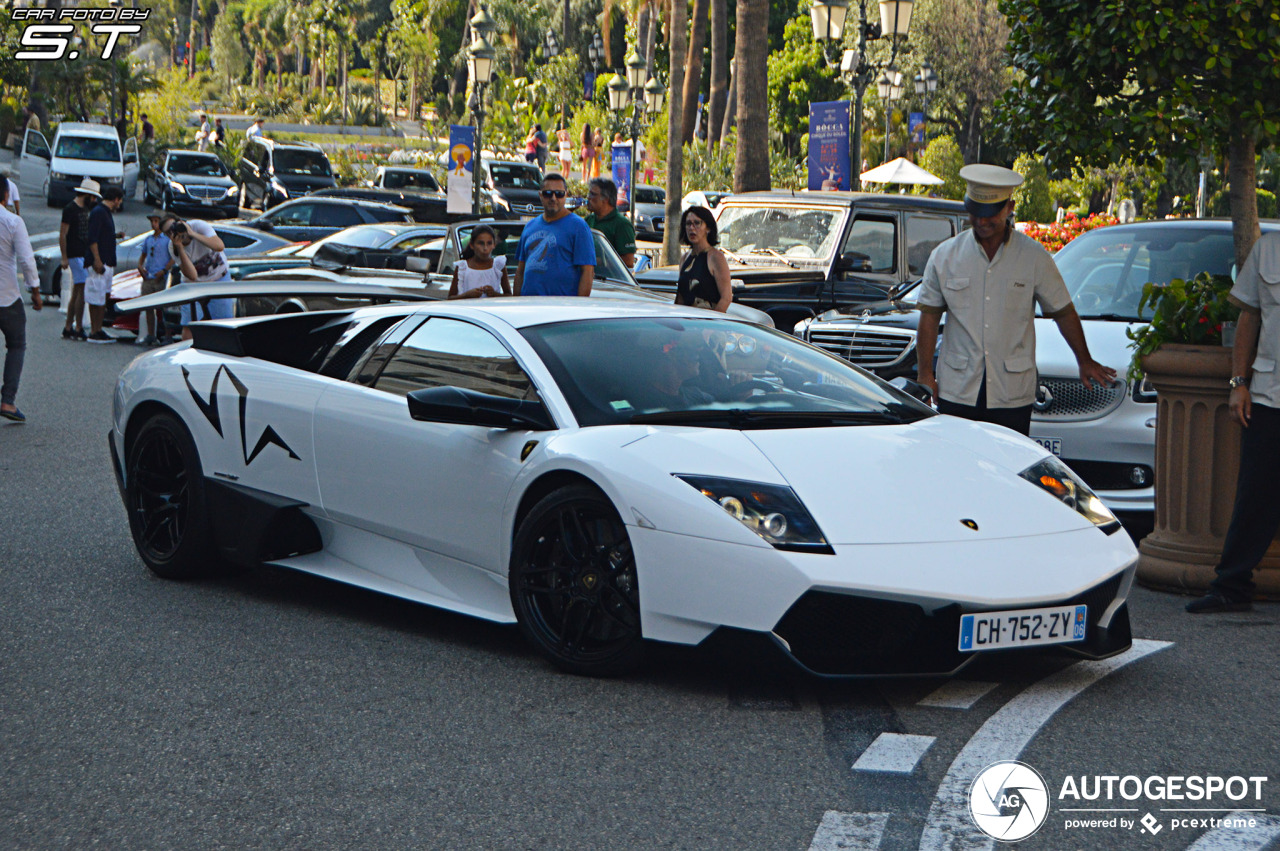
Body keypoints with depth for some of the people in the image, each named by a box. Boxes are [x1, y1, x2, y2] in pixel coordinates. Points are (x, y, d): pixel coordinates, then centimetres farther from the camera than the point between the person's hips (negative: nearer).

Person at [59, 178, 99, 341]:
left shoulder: (84, 209, 16)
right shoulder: (70, 209, -11)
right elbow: (62, 234, -13)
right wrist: (64, 257, -17)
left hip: (84, 255, 9)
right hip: (75, 255, -9)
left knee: (76, 292, 10)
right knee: (82, 289, -12)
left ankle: (68, 328, 14)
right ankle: (78, 329, -10)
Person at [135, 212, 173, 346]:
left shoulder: (167, 239, -1)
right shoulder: (148, 239, 17)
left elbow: (174, 257, -7)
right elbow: (143, 255, 25)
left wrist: (164, 270, -17)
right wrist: (140, 266, 4)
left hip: (161, 279, -6)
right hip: (148, 278, 6)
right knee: (149, 307, 6)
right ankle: (150, 336, 12)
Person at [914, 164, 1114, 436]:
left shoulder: (1034, 258, 2)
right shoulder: (945, 256, 5)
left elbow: (1063, 312, 11)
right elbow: (929, 318, 8)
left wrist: (1084, 361, 12)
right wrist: (925, 373, 3)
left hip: (1013, 394, -1)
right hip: (957, 391, 1)